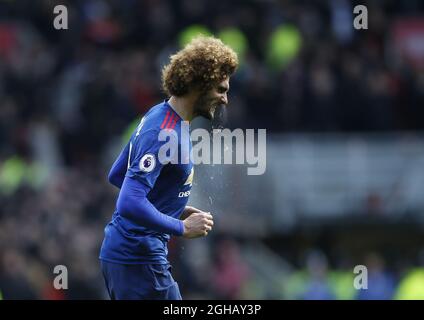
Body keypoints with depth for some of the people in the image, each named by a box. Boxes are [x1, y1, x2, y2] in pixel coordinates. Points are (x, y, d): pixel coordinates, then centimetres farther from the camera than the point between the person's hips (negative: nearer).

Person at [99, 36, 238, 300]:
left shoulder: (157, 115, 11)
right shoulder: (166, 134, -20)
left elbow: (117, 175, 22)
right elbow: (130, 205, -29)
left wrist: (176, 209, 17)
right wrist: (182, 227, -19)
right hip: (140, 259, -10)